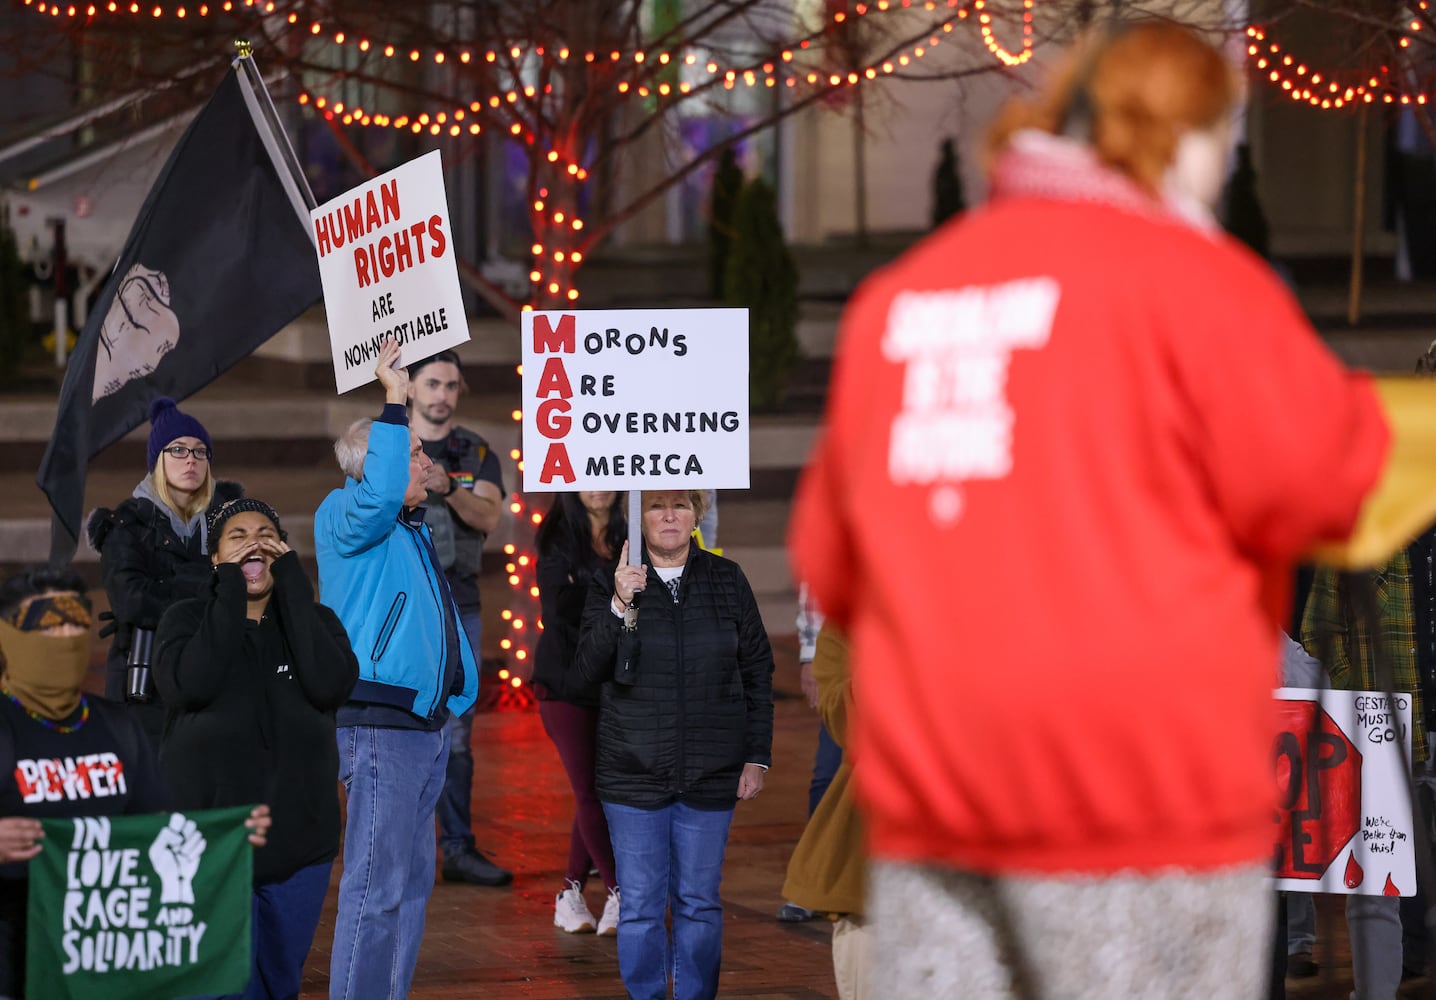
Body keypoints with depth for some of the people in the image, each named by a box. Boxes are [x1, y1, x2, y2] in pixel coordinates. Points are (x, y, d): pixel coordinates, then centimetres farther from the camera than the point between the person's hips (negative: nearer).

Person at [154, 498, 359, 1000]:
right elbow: (187, 686, -20)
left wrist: (292, 582, -13)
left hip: (298, 841, 3)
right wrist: (231, 592, -15)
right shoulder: (186, 619, 1)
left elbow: (331, 685, -15)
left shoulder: (315, 620, 6)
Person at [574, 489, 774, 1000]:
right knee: (640, 903, 0)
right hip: (634, 770, -1)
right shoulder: (610, 583, 2)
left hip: (710, 771, 1)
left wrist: (757, 756, 4)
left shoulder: (727, 580, 5)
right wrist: (619, 606, -20)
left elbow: (758, 670, 9)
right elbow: (588, 667, -6)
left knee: (700, 902, 5)